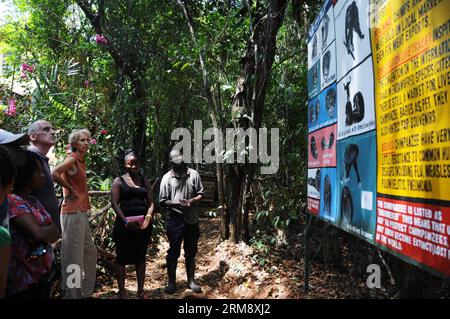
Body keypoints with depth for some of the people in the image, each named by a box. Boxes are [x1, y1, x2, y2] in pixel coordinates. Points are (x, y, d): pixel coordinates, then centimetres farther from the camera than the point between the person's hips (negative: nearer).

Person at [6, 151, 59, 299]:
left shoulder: (34, 201, 9)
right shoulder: (12, 201, -17)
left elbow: (53, 235, 7)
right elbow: (39, 233, -26)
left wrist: (46, 231, -14)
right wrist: (52, 228, -7)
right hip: (23, 282, -8)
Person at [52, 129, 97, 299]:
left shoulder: (81, 161, 14)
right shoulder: (72, 159, -11)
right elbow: (54, 173, -27)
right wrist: (70, 190, -17)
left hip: (82, 212, 9)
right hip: (73, 212, -9)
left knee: (89, 251, 17)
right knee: (73, 254, -1)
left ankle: (85, 290, 29)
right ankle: (72, 293, 11)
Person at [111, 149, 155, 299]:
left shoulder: (144, 182, 12)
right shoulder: (119, 181, 3)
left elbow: (151, 202, 7)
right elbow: (115, 203, -6)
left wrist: (148, 216, -13)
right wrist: (126, 221, -18)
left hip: (143, 223, 3)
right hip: (124, 224, -3)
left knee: (141, 257, 11)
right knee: (122, 257, 4)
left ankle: (140, 290, 21)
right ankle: (121, 291, 14)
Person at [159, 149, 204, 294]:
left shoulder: (193, 174, -2)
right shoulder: (167, 177, -4)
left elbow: (200, 194, 2)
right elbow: (163, 201, -3)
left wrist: (191, 201, -17)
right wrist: (177, 203, -19)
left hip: (192, 219, 2)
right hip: (175, 220, -1)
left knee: (191, 252, 14)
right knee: (173, 252, 8)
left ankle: (191, 281, 29)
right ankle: (172, 282, 24)